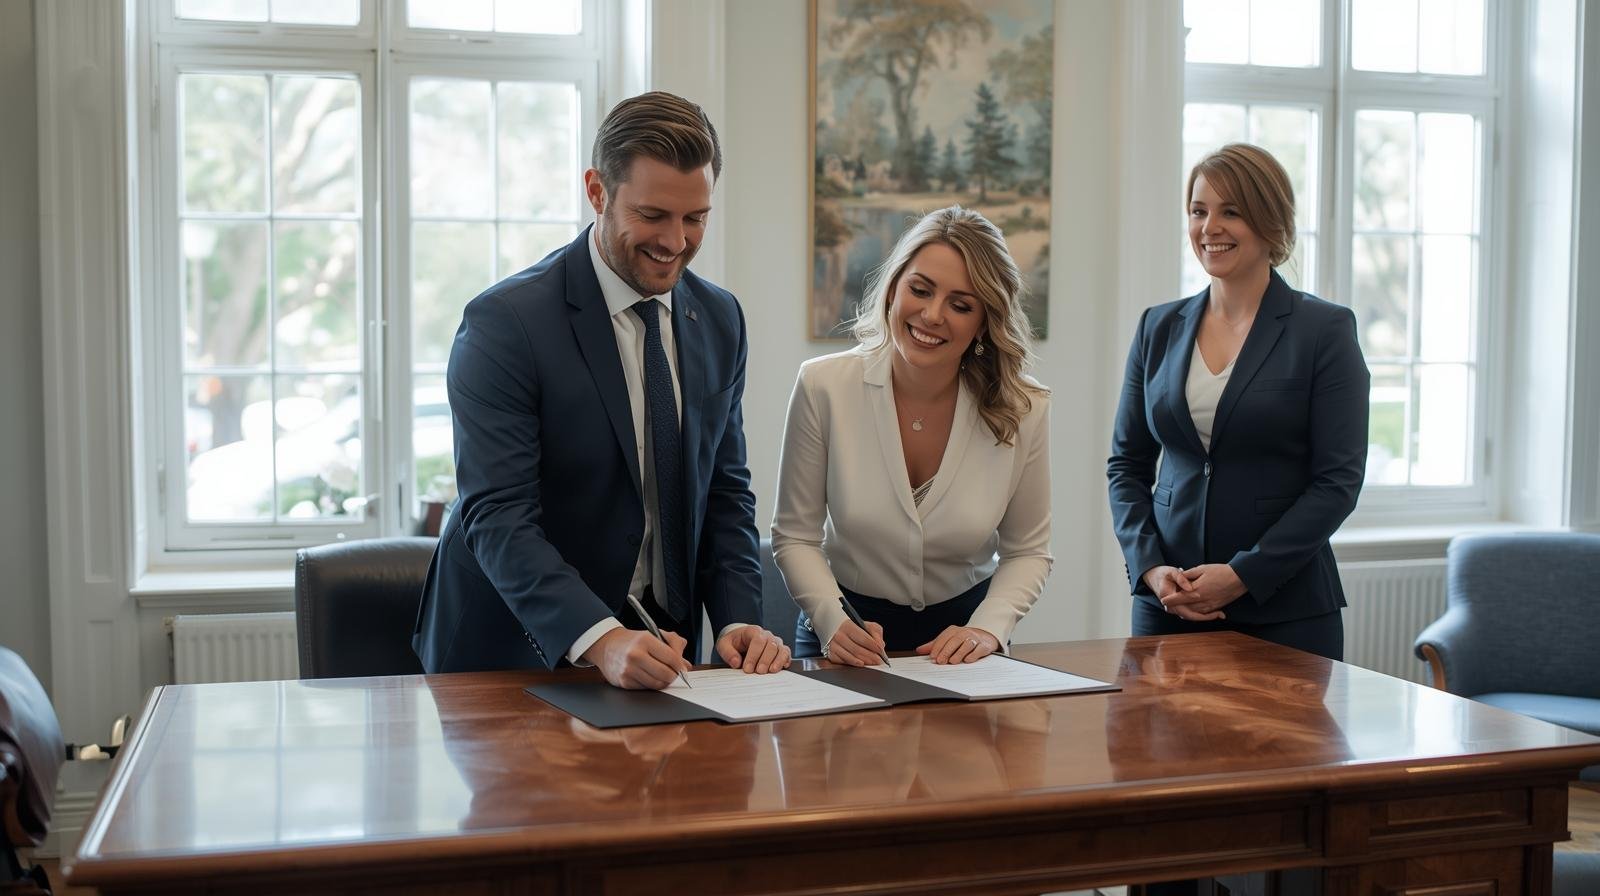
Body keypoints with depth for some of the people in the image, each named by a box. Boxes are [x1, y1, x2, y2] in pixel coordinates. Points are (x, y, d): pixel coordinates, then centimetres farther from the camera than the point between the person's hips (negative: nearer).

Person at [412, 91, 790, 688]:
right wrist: (602, 639, -32)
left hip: (655, 655, 4)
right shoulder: (504, 323, -14)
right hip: (520, 650, -3)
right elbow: (497, 517, -20)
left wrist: (738, 618, -6)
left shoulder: (719, 320, 6)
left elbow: (724, 490, 10)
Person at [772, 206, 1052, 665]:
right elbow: (795, 536, -4)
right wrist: (834, 623, -19)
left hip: (961, 643, 2)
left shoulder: (1024, 408, -8)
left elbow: (1027, 552, 4)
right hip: (848, 636, -1)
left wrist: (987, 630, -12)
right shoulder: (823, 386, -11)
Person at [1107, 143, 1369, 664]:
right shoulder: (1159, 327, 8)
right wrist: (1149, 566, -6)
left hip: (1284, 609, -3)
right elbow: (1127, 463, 9)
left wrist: (1244, 573, -15)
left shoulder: (1325, 329, -4)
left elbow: (1339, 480, -8)